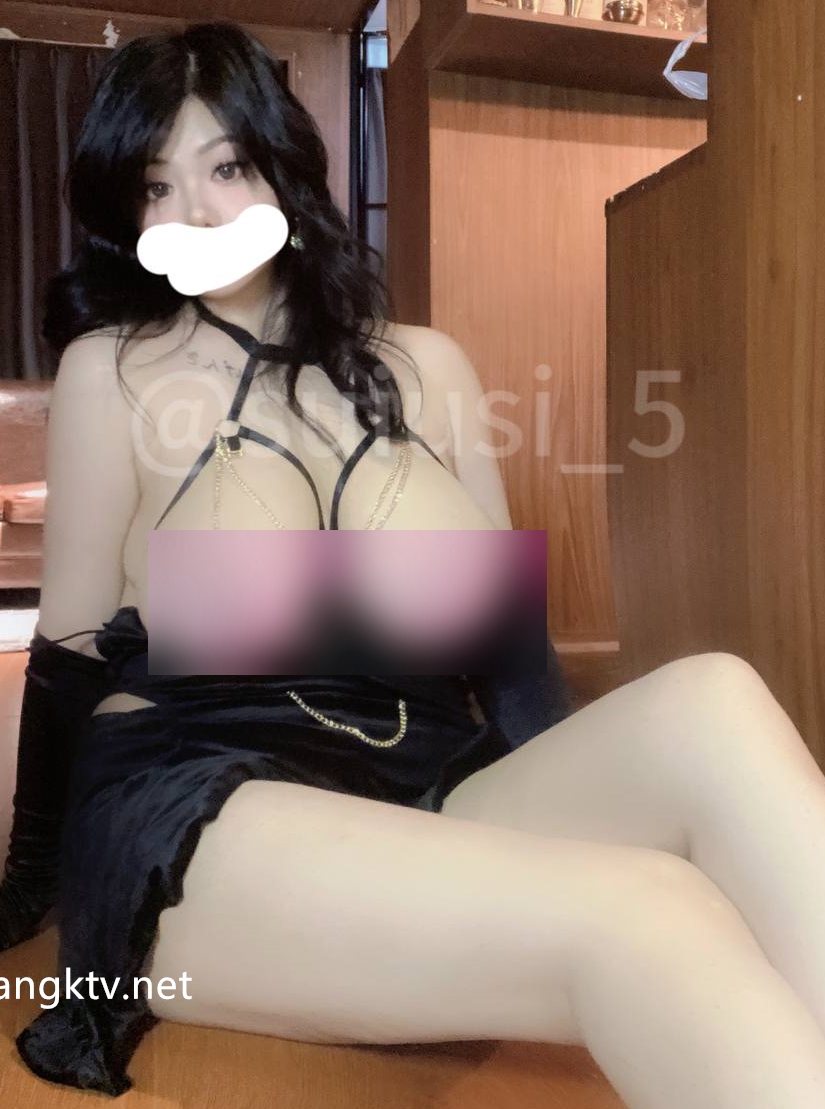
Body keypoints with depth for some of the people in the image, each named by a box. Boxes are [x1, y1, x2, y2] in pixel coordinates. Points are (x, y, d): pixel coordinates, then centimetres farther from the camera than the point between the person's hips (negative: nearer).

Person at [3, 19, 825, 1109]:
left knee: (710, 705, -25)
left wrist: (584, 815, 4)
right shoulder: (113, 369, 3)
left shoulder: (425, 364, 11)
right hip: (191, 816, -3)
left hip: (421, 801, 4)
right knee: (646, 918, -30)